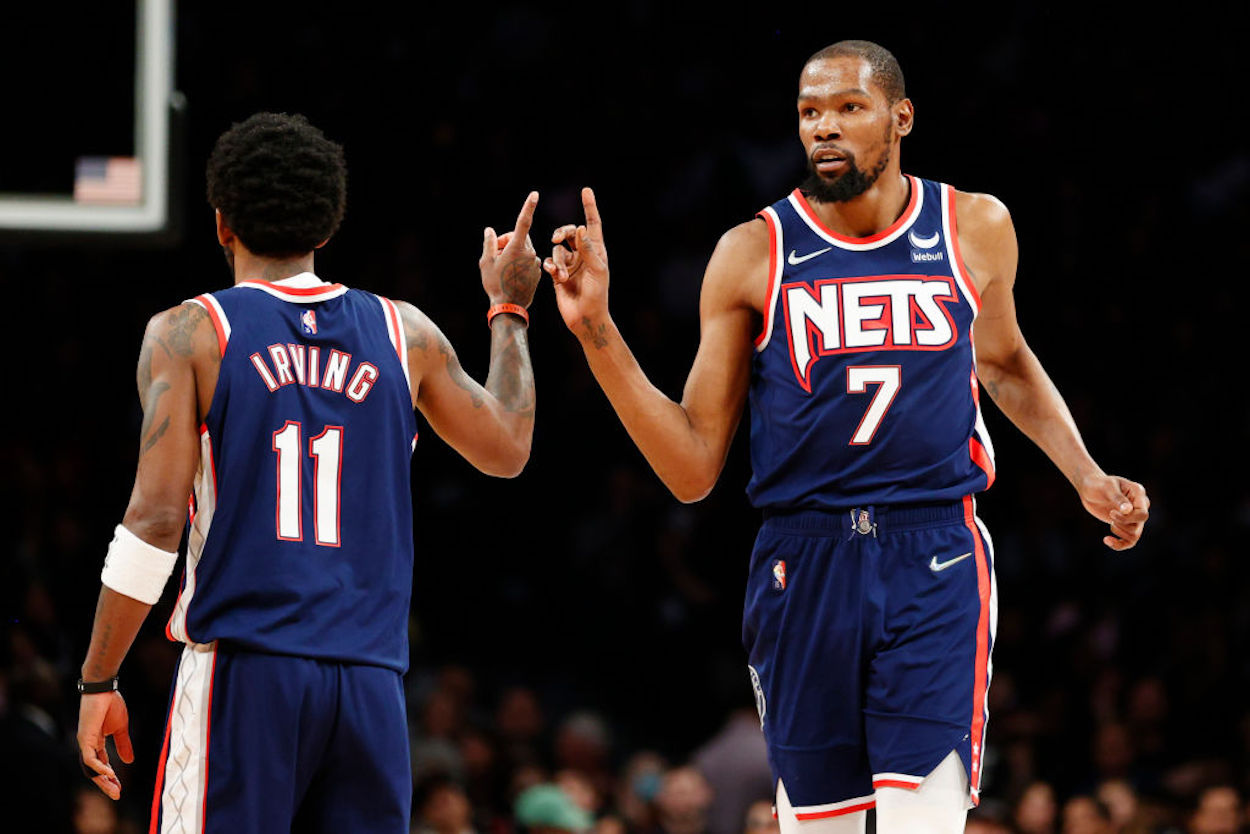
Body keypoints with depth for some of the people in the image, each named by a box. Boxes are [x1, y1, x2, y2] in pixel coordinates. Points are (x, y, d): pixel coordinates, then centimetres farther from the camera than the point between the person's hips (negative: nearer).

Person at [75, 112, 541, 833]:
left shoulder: (189, 334, 1)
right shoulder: (404, 333, 11)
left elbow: (155, 517, -7)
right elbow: (507, 449, 25)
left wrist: (98, 681, -2)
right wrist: (508, 309, 39)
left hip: (242, 671, -3)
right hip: (371, 683, 3)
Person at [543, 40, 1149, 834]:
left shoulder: (975, 229, 5)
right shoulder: (752, 255, 1)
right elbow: (693, 468, 0)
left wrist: (1086, 475, 16)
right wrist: (597, 330, -9)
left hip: (934, 562, -1)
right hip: (804, 565, 1)